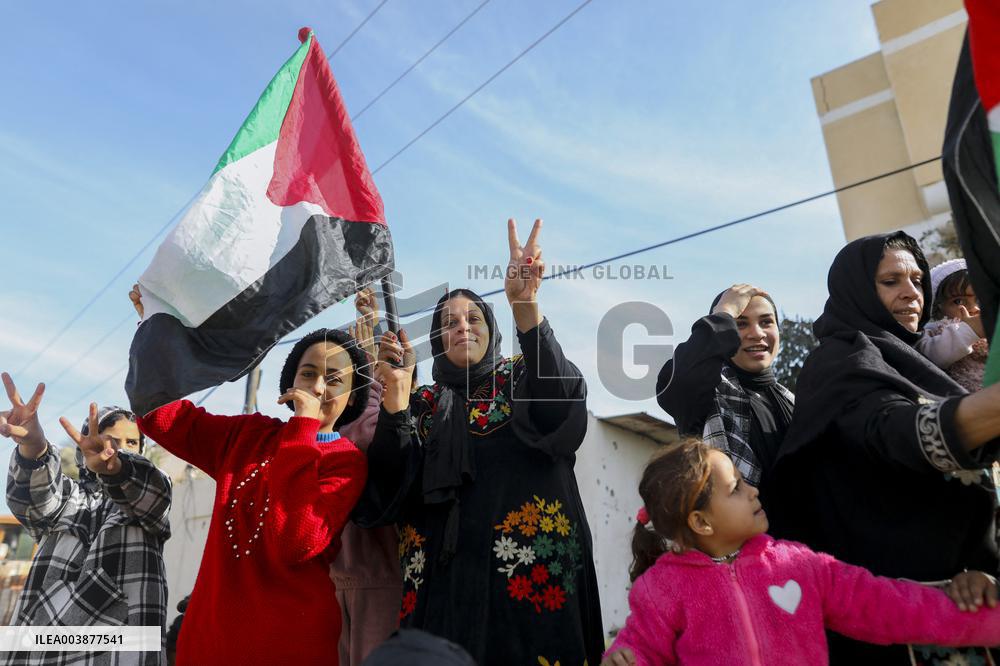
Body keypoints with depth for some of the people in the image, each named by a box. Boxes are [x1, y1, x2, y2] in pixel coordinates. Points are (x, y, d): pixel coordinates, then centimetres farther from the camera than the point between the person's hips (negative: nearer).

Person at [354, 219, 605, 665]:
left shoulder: (524, 379, 9)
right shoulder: (423, 403, 13)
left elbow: (562, 396, -16)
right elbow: (391, 488, -1)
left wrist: (524, 305, -30)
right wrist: (396, 393, -13)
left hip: (532, 570, -1)